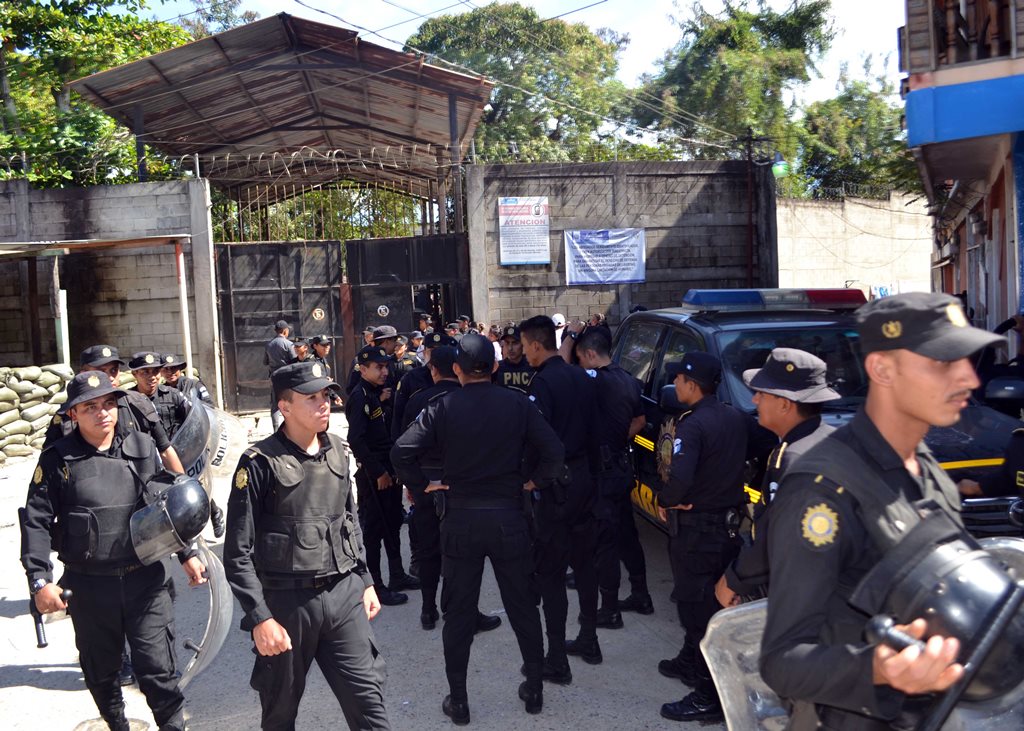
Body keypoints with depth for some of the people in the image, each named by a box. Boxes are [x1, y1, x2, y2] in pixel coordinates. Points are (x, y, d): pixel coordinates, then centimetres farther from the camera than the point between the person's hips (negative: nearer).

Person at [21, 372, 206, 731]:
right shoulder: (58, 459, -5)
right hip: (90, 586, 0)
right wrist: (40, 579, -12)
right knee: (101, 670, 17)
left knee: (157, 668, 0)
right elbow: (37, 522, -4)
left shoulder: (142, 447, 1)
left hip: (145, 580, 0)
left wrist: (187, 554, 6)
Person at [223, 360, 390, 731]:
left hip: (344, 594, 4)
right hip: (287, 602, -4)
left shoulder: (336, 450, 6)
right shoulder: (260, 463, -13)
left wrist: (365, 581, 16)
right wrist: (260, 618, -17)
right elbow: (238, 553, -13)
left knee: (368, 700, 4)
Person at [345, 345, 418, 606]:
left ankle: (397, 575, 29)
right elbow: (356, 440, -22)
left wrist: (394, 469, 10)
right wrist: (378, 473, -19)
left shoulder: (376, 395, 13)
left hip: (388, 470, 9)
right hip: (372, 476, -9)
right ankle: (375, 586, 8)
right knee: (374, 528, 0)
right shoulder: (359, 397, -14)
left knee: (393, 524, 16)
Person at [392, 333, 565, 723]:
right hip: (509, 518, 1)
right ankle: (535, 688, 27)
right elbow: (553, 450, -12)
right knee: (522, 605, 15)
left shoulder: (442, 407, -8)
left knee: (459, 611, 11)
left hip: (461, 519, -1)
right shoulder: (518, 403, -5)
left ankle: (458, 699, 20)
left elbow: (402, 451, -15)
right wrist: (536, 482, 3)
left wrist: (423, 485, -1)